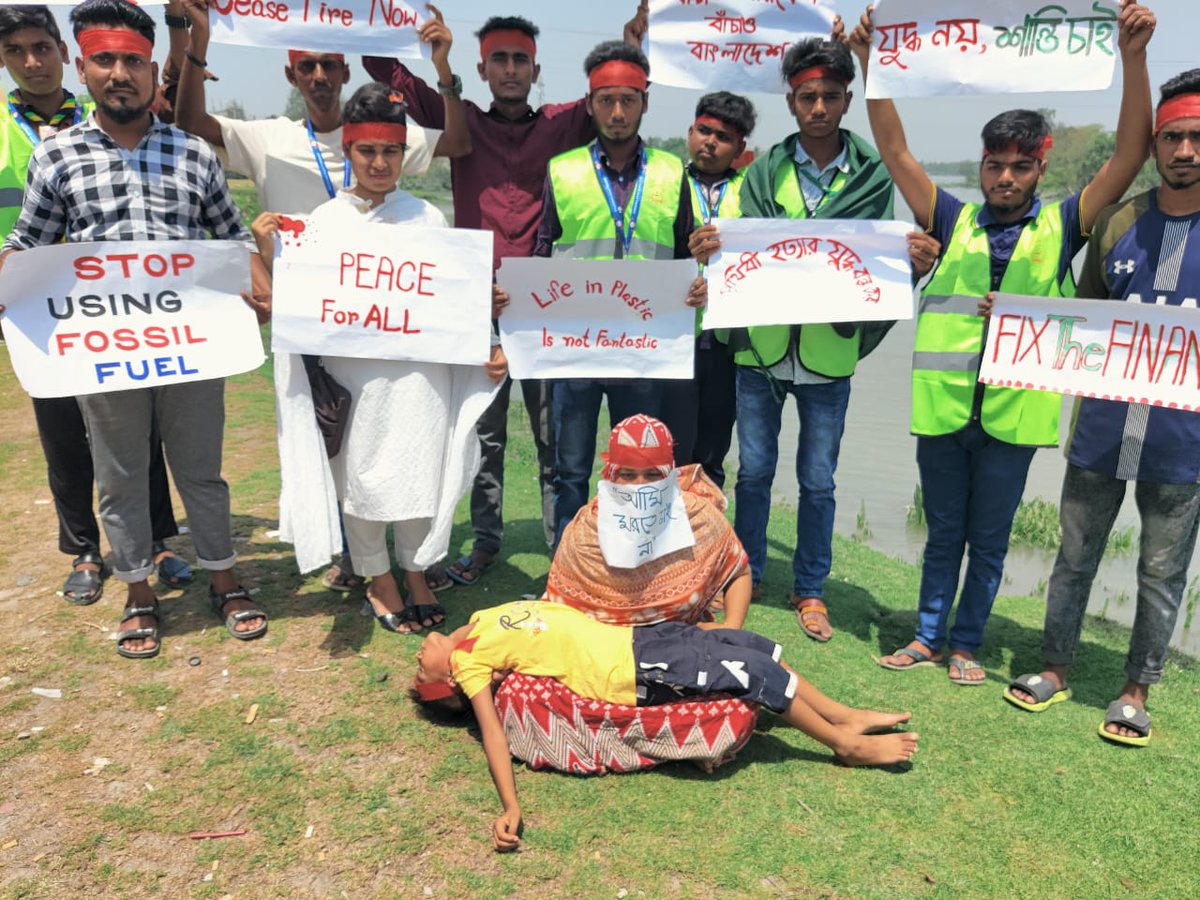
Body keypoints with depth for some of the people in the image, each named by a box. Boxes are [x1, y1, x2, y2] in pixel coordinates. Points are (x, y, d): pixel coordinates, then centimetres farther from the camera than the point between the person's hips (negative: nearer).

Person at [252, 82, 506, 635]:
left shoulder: (426, 217, 7)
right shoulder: (325, 220, 3)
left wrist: (484, 350, -1)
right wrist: (270, 255, -11)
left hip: (422, 373, 1)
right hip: (354, 374, -1)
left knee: (422, 471, 6)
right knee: (361, 475, 8)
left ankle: (416, 571, 28)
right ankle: (378, 579, 27)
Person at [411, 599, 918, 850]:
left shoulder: (482, 621, 15)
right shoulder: (468, 661, -5)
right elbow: (491, 729, -16)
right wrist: (510, 807, -28)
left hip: (632, 639, 7)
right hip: (630, 675, -7)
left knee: (752, 647, 7)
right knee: (751, 671, -10)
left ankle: (844, 716, 20)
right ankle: (846, 745, 6)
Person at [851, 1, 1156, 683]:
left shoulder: (1061, 228, 5)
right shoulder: (955, 221, 7)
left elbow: (1131, 154, -2)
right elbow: (896, 150, 4)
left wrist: (1134, 56, -11)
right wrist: (871, 62, -3)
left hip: (1013, 415, -1)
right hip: (942, 408, 1)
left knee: (989, 541, 11)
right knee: (944, 533, 14)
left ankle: (967, 644, 26)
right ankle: (928, 637, 27)